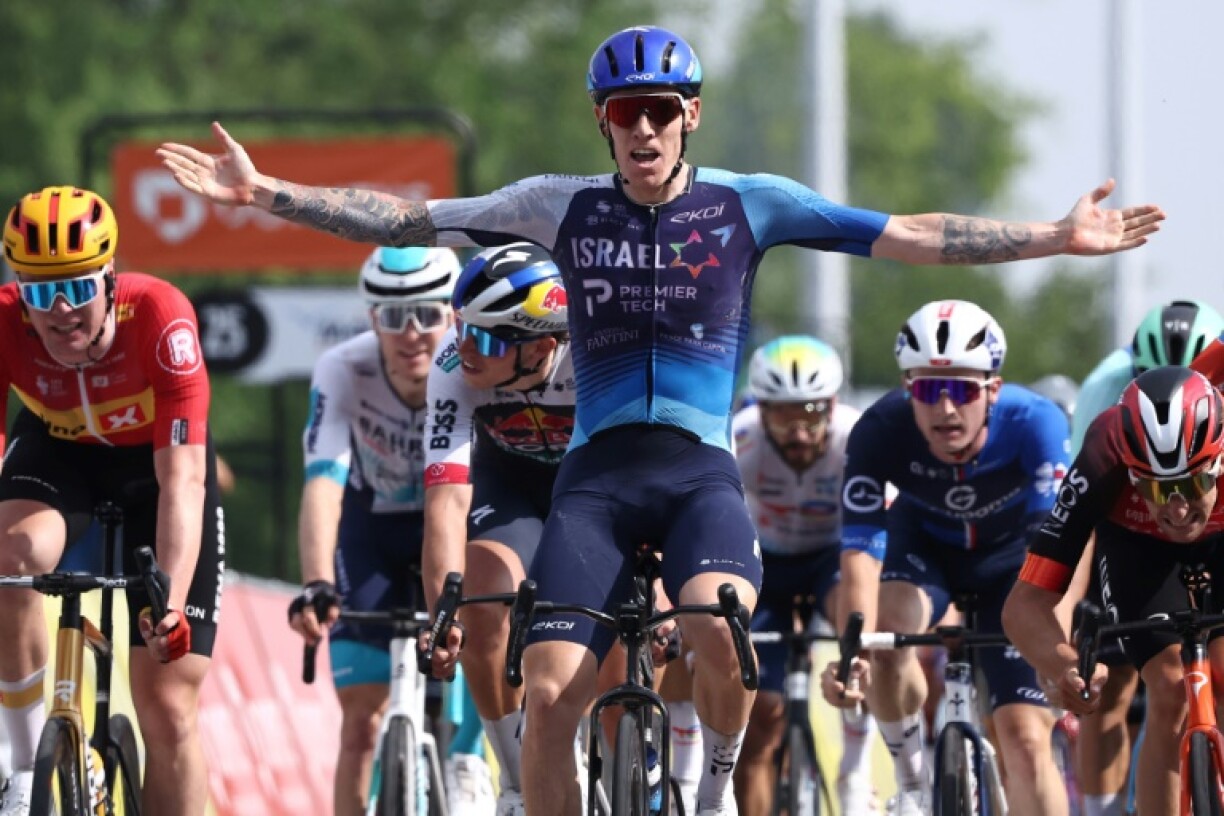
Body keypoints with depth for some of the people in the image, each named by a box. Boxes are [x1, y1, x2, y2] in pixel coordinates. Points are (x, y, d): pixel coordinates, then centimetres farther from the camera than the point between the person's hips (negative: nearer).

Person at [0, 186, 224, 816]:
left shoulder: (158, 315, -36)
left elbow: (182, 481, -39)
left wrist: (171, 601, -51)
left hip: (153, 459, -1)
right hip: (55, 452, 1)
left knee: (169, 710, -8)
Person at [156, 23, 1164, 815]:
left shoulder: (748, 205, 4)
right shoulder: (564, 206, 7)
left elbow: (908, 236, 1)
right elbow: (408, 222, 8)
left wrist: (1058, 237, -5)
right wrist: (266, 194, 2)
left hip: (699, 468, -2)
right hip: (596, 471, 2)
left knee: (719, 621, -33)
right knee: (547, 694, -12)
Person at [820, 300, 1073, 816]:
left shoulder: (1033, 421, -36)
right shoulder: (880, 432, -33)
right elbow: (860, 550, -39)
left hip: (1012, 554, -1)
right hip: (925, 541, 1)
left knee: (1026, 739, -11)